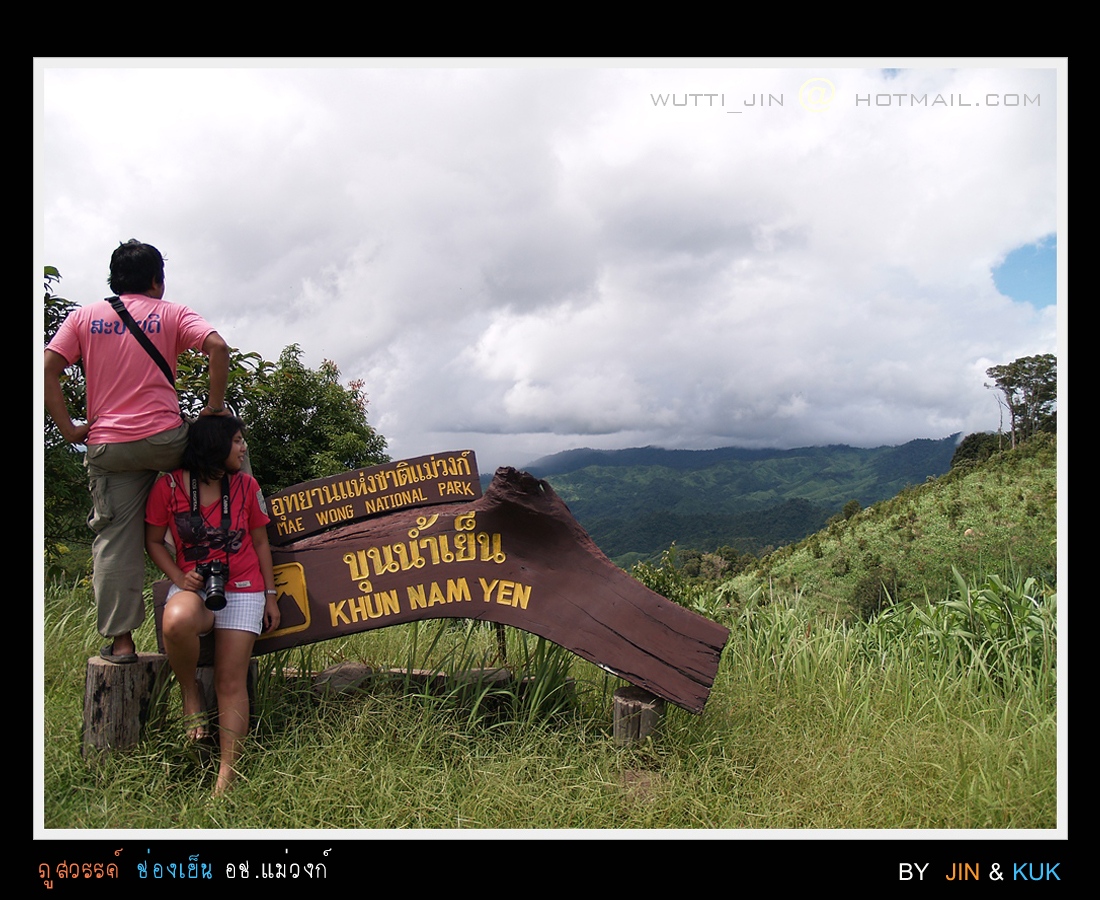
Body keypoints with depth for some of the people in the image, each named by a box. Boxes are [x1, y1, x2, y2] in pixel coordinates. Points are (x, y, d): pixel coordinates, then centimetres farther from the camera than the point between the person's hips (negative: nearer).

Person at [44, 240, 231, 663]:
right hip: (164, 440, -2)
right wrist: (215, 407, -6)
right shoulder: (171, 314, 3)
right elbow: (217, 347, -13)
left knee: (114, 541, 7)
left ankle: (120, 640, 10)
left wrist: (68, 429, 5)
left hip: (106, 448, 3)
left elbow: (48, 370, 2)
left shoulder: (84, 316, 11)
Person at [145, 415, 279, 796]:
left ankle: (227, 776, -2)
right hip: (193, 587, -1)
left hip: (242, 590, 1)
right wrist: (179, 577, -11)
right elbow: (154, 541, 6)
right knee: (177, 621, -38)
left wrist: (270, 594, 8)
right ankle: (190, 691, -8)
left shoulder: (246, 486, 5)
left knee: (231, 681, -8)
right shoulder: (169, 486, -2)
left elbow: (260, 542, 12)